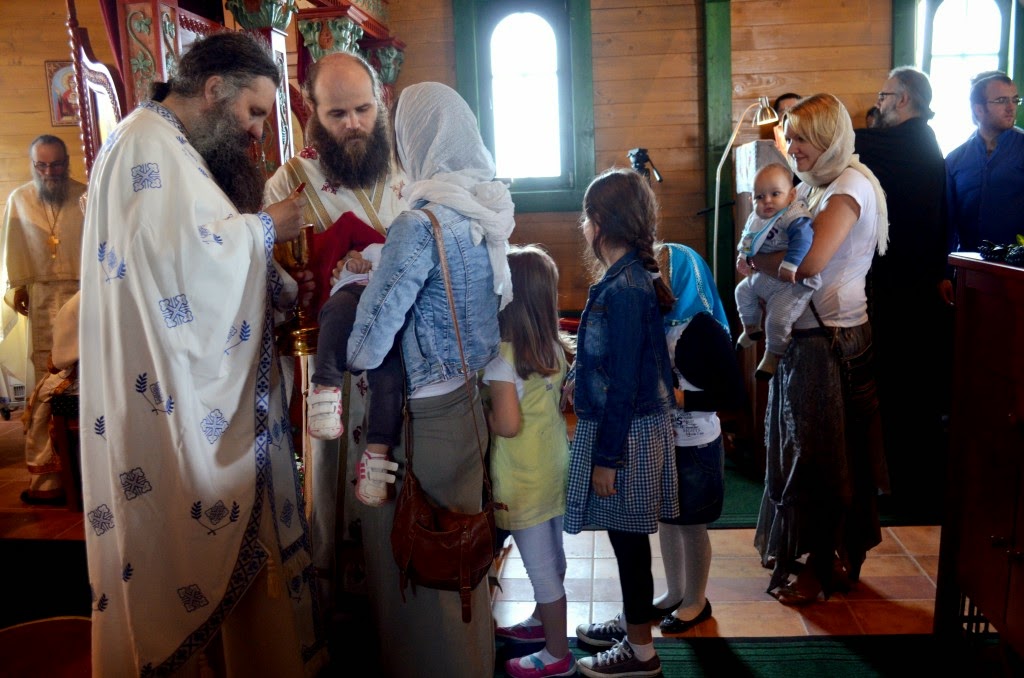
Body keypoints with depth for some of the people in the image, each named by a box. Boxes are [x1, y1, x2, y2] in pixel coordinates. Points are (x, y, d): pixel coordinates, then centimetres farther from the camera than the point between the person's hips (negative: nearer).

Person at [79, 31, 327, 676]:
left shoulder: (181, 150, 19)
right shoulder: (146, 144, -13)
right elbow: (178, 253, -28)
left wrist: (295, 288, 6)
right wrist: (265, 225, -13)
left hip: (211, 392, 10)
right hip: (174, 401, -10)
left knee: (230, 535, 16)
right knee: (186, 535, 2)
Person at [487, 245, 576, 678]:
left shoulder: (502, 354, -22)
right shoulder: (554, 347, 0)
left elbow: (507, 425, -24)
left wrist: (479, 415, -8)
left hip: (524, 476, -8)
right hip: (553, 463, 8)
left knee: (540, 565, 7)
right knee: (550, 555, 22)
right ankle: (543, 621, 43)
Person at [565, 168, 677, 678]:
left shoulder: (623, 289, -23)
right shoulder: (633, 276, 7)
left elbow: (625, 382, -23)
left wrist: (606, 456, -19)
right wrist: (578, 380, 27)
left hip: (627, 432, -9)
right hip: (631, 423, 9)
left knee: (628, 537, 5)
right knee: (626, 536, 21)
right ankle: (632, 621, 39)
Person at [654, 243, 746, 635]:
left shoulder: (704, 328, -17)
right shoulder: (657, 321, 0)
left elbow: (735, 396, -18)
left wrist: (679, 397, -23)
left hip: (694, 446, -6)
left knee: (691, 525, 9)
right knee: (666, 519, 18)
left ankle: (696, 603, 28)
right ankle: (674, 593, 37)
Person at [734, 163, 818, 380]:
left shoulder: (794, 216, -22)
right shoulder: (754, 219, 5)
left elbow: (802, 237, -39)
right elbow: (746, 241, 23)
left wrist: (790, 264, -47)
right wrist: (743, 256, 8)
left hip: (789, 285, -9)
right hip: (760, 278, 9)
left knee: (778, 317, -22)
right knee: (742, 291, 27)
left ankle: (773, 355, 5)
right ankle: (751, 329, 52)